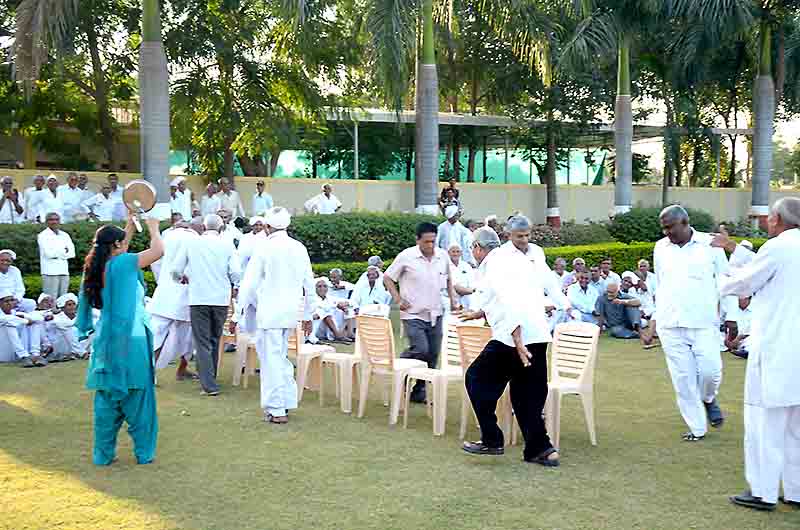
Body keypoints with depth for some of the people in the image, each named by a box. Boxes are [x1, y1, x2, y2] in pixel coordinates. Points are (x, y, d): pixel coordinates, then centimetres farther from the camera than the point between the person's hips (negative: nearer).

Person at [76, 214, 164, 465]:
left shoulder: (98, 265, 7)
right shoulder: (122, 264, -13)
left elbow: (118, 251, 26)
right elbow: (158, 250, -11)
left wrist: (131, 224, 28)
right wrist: (152, 226, 6)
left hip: (105, 341, 7)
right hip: (129, 341, -7)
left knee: (107, 398, 12)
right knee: (137, 397, 4)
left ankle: (103, 454, 16)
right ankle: (144, 452, 12)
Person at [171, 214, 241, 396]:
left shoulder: (191, 243, 1)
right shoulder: (227, 245, 1)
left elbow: (176, 270, 3)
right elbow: (236, 273, -7)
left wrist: (183, 278, 25)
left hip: (198, 299, -1)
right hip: (221, 299, 2)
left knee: (202, 343, 1)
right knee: (214, 340, 18)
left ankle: (209, 385, -6)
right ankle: (210, 378, 28)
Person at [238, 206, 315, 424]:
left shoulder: (264, 249, -9)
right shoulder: (299, 248, 6)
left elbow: (250, 283, -7)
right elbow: (309, 285, 11)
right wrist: (307, 315, 19)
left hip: (269, 313, -6)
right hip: (291, 312, 6)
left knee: (271, 358, 0)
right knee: (280, 356, 19)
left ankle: (276, 410, 2)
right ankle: (286, 401, 21)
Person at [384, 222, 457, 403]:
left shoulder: (443, 256, 4)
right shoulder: (406, 256, -9)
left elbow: (448, 280, 21)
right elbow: (387, 278, 0)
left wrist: (452, 300, 10)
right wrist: (398, 299, -9)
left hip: (435, 314, 5)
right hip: (413, 314, -5)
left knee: (432, 356, 6)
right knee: (420, 350, -20)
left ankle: (418, 392, 18)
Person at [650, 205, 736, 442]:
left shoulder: (710, 245, -1)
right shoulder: (660, 248, 9)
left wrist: (731, 315, 1)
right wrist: (656, 316, 17)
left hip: (704, 322, -2)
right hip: (670, 324, 3)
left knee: (710, 370, -9)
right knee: (683, 377, 2)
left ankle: (708, 398, 26)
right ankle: (697, 428, 14)